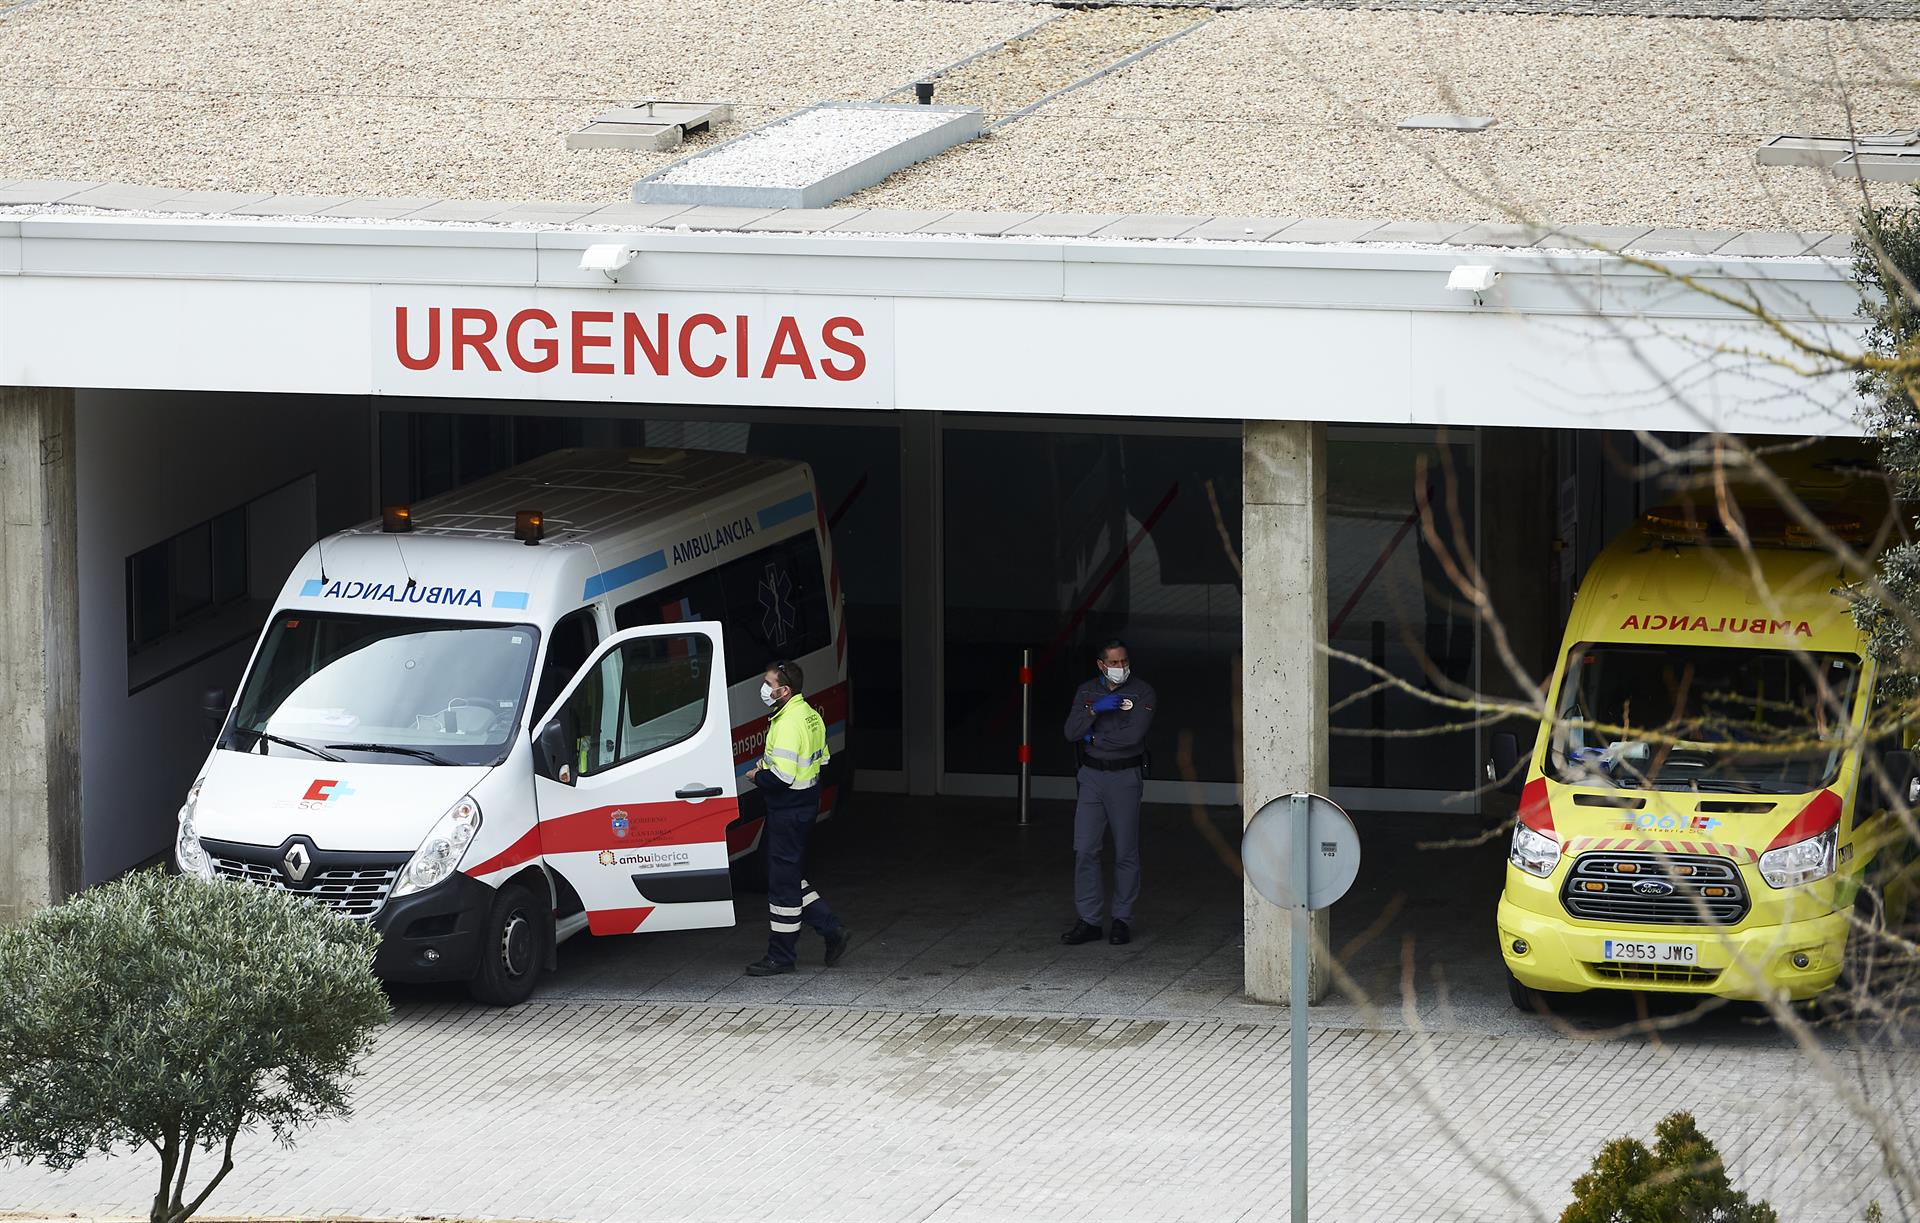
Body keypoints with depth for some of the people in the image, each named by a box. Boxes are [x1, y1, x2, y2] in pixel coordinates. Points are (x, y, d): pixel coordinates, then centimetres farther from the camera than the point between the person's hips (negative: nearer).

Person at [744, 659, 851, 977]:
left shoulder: (787, 724, -23)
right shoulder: (810, 715, 8)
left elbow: (782, 776, -28)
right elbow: (821, 758, 19)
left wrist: (758, 777, -7)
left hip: (787, 812, -10)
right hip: (806, 804, 10)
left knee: (782, 882, 0)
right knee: (792, 878, 20)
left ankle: (780, 956, 8)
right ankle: (832, 932, 20)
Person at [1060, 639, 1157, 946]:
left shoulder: (1142, 692, -5)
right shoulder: (1087, 691, 8)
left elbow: (1134, 734, -18)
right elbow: (1071, 732, -3)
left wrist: (1095, 738, -8)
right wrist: (1094, 709, -17)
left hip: (1125, 777, -3)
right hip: (1092, 775, 3)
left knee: (1126, 852, 1)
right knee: (1085, 850, -2)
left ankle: (1123, 919, 10)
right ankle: (1088, 920, 2)